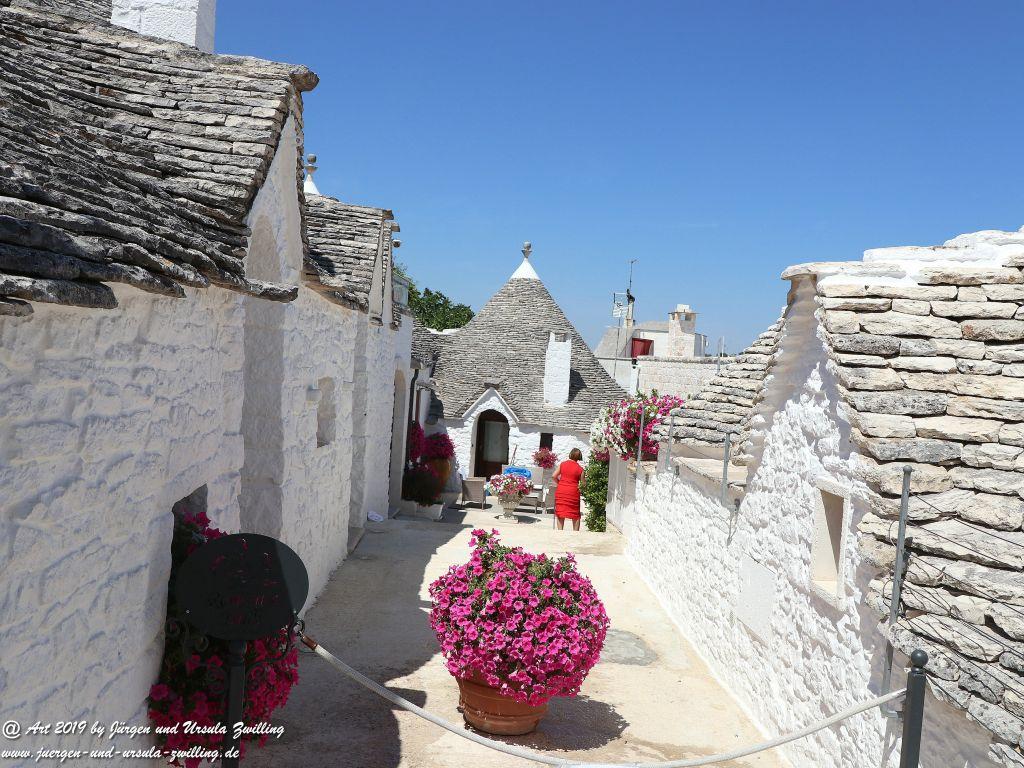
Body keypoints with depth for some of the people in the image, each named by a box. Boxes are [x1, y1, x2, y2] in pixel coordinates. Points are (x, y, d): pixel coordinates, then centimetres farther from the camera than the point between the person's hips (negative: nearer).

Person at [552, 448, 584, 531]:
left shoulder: (562, 464, 3)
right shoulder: (580, 469, -3)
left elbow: (554, 476, 1)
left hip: (561, 491, 2)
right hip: (573, 492, -2)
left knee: (560, 512, 9)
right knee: (575, 514, 10)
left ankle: (560, 531, 4)